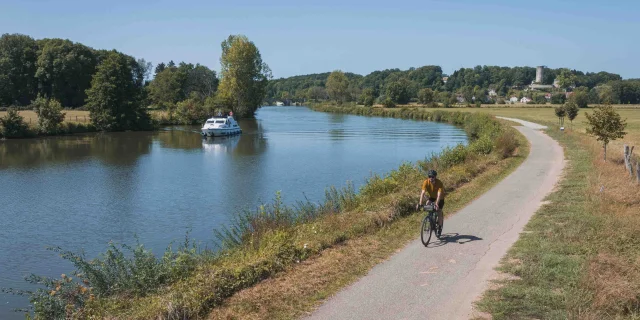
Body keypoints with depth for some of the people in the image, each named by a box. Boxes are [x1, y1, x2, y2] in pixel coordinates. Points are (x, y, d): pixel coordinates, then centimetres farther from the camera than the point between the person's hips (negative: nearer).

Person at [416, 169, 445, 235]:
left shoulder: (439, 183, -33)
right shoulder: (426, 182, -26)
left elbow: (439, 194, -41)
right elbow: (423, 192, -33)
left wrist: (436, 204, -55)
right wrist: (420, 203, -44)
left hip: (440, 198, -3)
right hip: (432, 197, 3)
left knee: (439, 211, -10)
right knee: (427, 204, -25)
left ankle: (439, 227, 8)